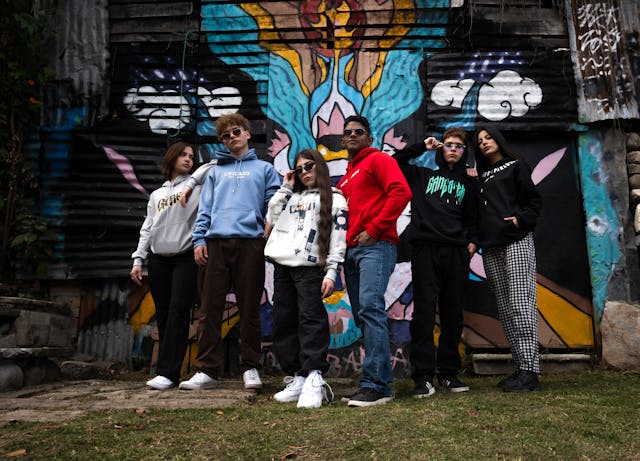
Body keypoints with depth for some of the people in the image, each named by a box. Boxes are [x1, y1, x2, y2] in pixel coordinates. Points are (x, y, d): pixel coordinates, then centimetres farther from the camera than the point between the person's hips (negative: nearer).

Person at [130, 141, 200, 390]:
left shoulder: (196, 185, 11)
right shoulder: (156, 195, 21)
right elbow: (147, 230, 17)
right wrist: (138, 259, 10)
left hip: (186, 257, -4)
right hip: (158, 259, 4)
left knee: (178, 311, -12)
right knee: (163, 314, 4)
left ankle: (168, 373, -11)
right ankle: (168, 369, 11)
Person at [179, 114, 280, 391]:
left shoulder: (264, 169, 17)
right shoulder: (215, 172, 23)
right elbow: (205, 209, 14)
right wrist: (199, 239, 2)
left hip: (250, 243, -2)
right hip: (215, 243, 2)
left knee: (249, 308, 2)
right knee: (210, 308, 0)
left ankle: (250, 367, 12)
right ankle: (207, 370, 7)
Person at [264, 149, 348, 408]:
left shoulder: (334, 198, 6)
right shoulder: (293, 197, 26)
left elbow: (338, 239, -3)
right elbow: (272, 218, 14)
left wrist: (331, 273, -13)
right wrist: (286, 188, 16)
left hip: (310, 267, -6)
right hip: (282, 265, 7)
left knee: (310, 318, -17)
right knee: (283, 322, 5)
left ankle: (313, 379, -20)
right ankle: (297, 378, 11)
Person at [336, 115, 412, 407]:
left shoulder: (378, 160, 3)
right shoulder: (346, 177, 25)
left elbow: (401, 192, -12)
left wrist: (374, 229, -15)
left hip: (376, 246, -8)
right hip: (351, 250, 8)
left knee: (370, 308, -19)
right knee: (362, 315, 6)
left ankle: (376, 385, -16)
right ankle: (376, 382, 13)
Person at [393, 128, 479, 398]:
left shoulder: (467, 185, 25)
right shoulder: (423, 176, 18)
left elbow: (472, 220, 24)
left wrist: (472, 242, 6)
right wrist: (422, 147, 10)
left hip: (456, 252, 3)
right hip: (425, 247, -3)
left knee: (453, 314, 4)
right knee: (424, 312, -9)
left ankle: (448, 373, 15)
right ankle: (423, 377, -8)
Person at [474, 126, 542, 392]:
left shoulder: (515, 166, 12)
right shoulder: (481, 175, 26)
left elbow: (533, 200, 3)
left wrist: (520, 219, -11)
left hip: (516, 241, -5)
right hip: (491, 247, 5)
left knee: (521, 304, -14)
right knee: (505, 308, 1)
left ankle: (529, 371, -15)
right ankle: (520, 367, 4)